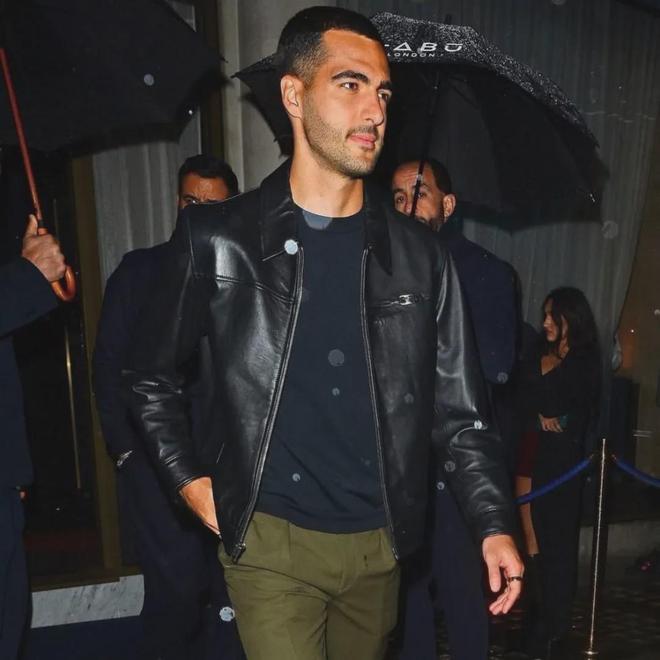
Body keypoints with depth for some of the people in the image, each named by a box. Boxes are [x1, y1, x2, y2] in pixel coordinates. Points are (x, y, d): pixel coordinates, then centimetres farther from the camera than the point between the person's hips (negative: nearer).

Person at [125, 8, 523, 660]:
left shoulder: (419, 256, -1)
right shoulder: (217, 239, -7)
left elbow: (458, 407, 1)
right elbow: (150, 376, 5)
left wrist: (493, 524, -6)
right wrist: (191, 482, 0)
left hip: (378, 543, 3)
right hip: (270, 541, -3)